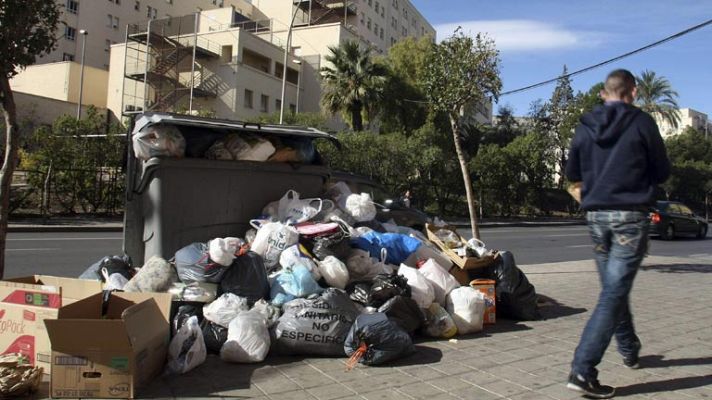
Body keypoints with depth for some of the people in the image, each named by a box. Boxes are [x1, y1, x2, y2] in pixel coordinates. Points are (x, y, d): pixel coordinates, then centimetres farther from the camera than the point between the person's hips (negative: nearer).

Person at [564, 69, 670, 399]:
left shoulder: (585, 127, 7)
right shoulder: (642, 123, -4)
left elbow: (572, 174, 14)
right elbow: (662, 173, 3)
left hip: (596, 215, 5)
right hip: (630, 215, -5)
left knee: (613, 287, 20)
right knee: (614, 292, -7)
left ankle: (629, 350, 38)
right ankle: (582, 371, -12)